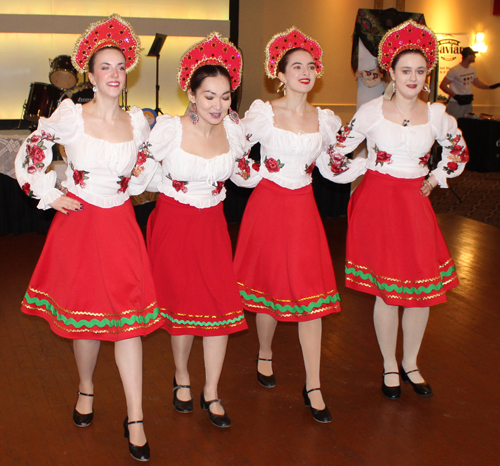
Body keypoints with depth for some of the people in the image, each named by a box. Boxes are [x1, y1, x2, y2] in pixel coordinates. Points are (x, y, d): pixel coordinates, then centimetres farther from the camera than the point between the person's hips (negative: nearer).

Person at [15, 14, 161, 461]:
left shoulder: (137, 122, 3)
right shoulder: (71, 116, -7)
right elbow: (30, 155, 2)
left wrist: (130, 189, 10)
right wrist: (51, 196, -2)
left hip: (120, 225, 2)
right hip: (78, 223, -2)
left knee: (128, 316, -2)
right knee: (85, 312, 9)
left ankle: (135, 420, 3)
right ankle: (86, 389, 36)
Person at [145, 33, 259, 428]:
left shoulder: (233, 128, -5)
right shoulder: (167, 129, -17)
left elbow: (245, 175, 12)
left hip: (212, 224, 3)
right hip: (174, 222, -3)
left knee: (222, 305, -1)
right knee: (183, 303, 7)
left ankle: (211, 392, 16)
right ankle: (182, 377, 34)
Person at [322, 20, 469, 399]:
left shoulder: (436, 115, 3)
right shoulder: (372, 111, -5)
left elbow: (460, 152, 20)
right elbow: (338, 151, 4)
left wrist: (435, 179, 10)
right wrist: (361, 170, 6)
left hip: (415, 203, 3)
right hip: (378, 201, -3)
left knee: (424, 286, 3)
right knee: (387, 289, 1)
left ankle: (410, 363, 24)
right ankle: (389, 367, 19)